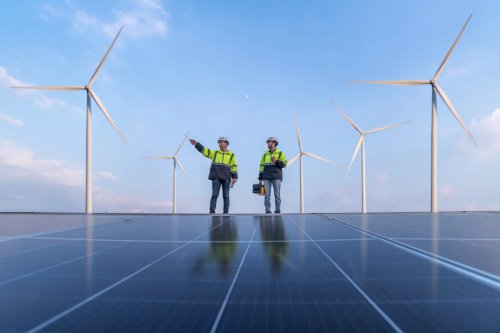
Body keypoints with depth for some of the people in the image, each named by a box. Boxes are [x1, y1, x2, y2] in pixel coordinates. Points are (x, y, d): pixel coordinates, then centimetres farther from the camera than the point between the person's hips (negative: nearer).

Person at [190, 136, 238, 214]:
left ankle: (226, 212, 10)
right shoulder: (215, 153, 15)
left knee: (226, 196, 3)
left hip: (226, 178, 0)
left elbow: (234, 167, 5)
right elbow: (204, 150, 8)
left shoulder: (231, 155, 11)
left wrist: (235, 177, -4)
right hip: (216, 177, 1)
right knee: (214, 195, -6)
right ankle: (212, 212, -3)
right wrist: (196, 144, -3)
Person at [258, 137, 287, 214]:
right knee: (267, 194, -1)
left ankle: (277, 210, 3)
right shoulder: (265, 154, 17)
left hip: (276, 177, -3)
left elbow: (284, 164, 0)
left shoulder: (280, 153, 7)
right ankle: (267, 211, 3)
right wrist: (260, 178, 8)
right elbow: (262, 166, 15)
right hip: (266, 177, 3)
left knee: (277, 194, -3)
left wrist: (276, 161, -17)